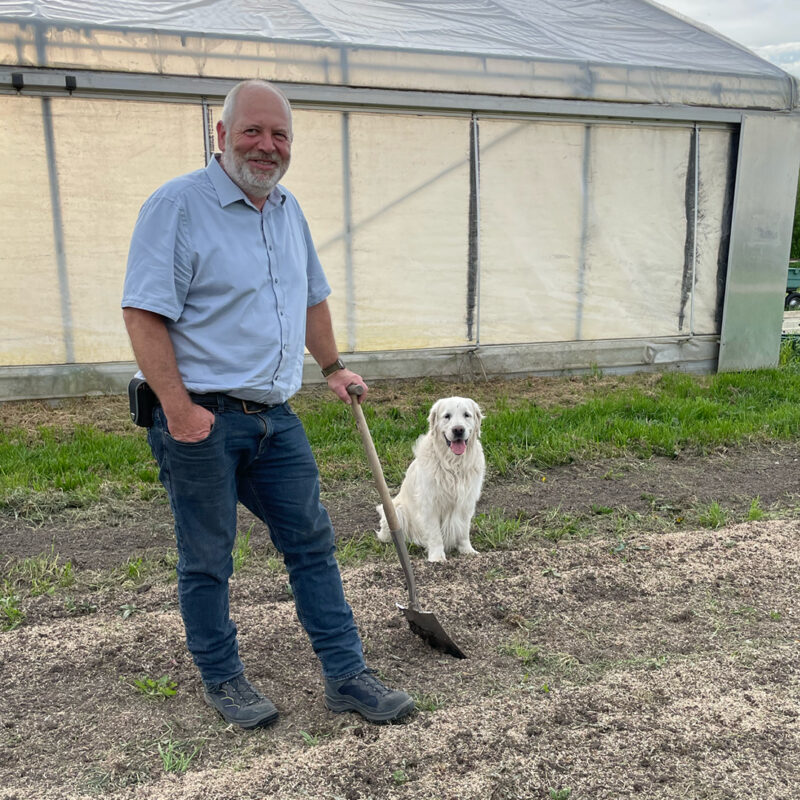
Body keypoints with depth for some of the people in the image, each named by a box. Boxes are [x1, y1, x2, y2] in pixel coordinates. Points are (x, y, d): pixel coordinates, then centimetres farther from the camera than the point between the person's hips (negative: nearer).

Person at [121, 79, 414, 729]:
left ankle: (346, 676, 21)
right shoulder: (177, 205, -9)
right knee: (207, 559, 8)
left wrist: (333, 367, 25)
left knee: (312, 542, 9)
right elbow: (144, 313, -15)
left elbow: (312, 297, 25)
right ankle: (222, 679, 29)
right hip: (203, 419, -6)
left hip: (275, 416, 7)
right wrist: (177, 407, -21)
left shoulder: (288, 210, 14)